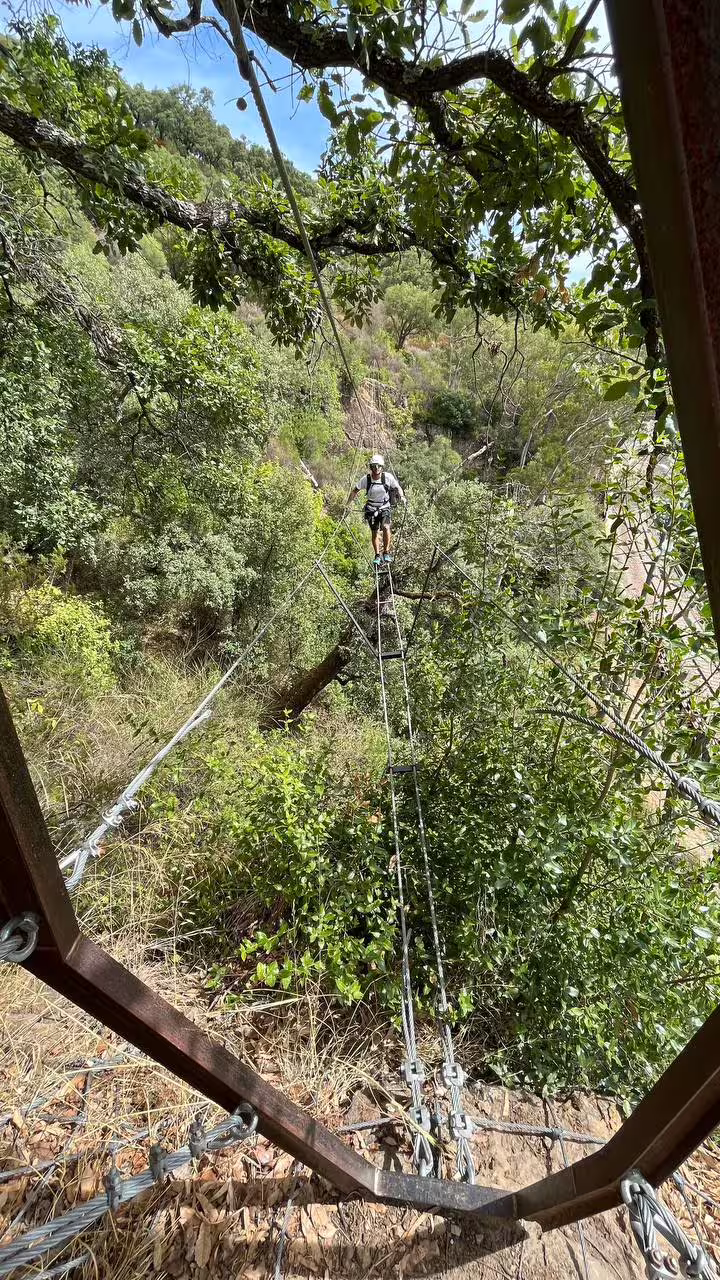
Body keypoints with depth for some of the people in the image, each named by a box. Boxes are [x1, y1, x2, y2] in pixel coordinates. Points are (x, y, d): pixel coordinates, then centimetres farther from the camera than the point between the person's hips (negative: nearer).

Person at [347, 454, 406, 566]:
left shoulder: (388, 477, -14)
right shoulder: (366, 479, -13)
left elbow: (397, 487, -1)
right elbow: (355, 490, -1)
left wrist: (401, 496, -20)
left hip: (385, 507, -1)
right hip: (371, 509, 1)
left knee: (386, 527, -24)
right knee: (375, 533, 5)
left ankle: (386, 553, -8)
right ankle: (378, 556, 24)